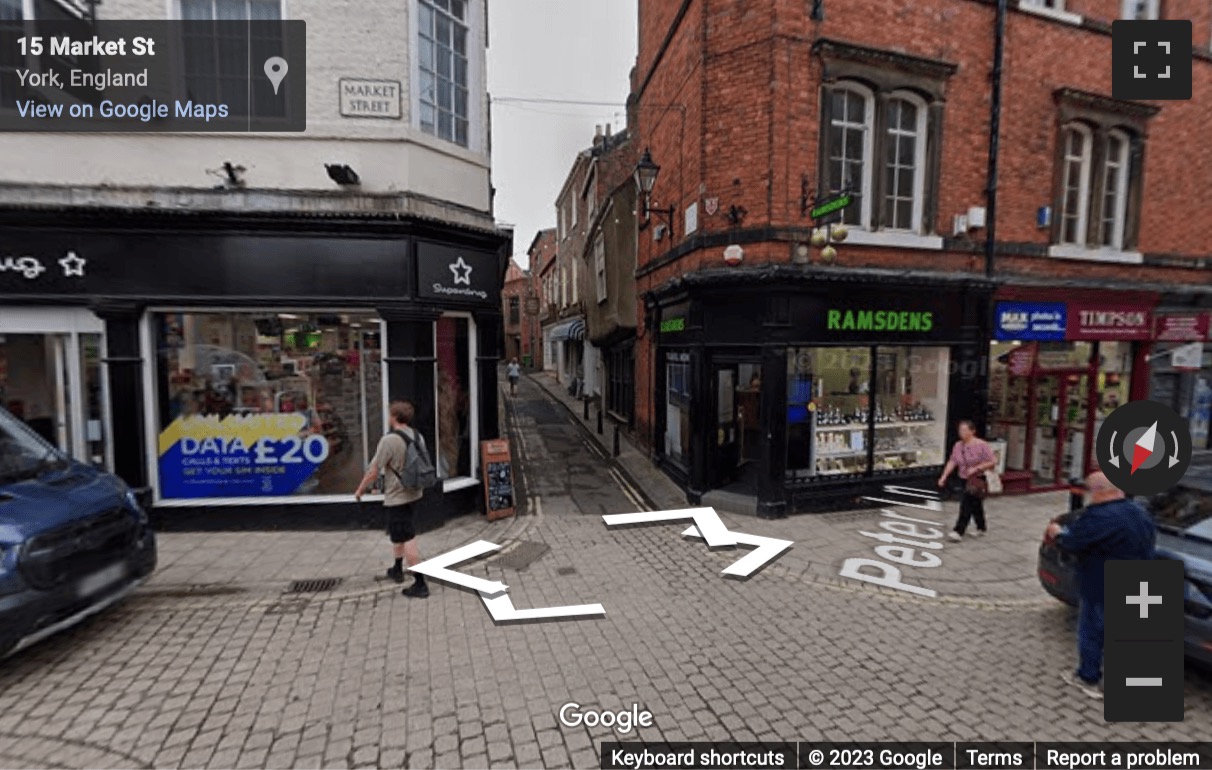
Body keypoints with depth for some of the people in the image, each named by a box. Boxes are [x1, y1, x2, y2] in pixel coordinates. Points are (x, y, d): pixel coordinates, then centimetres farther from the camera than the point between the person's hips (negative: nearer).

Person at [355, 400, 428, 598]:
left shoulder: (389, 440, -20)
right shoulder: (418, 437, 4)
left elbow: (374, 470, -16)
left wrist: (360, 490, -1)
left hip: (396, 496, -8)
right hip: (412, 493, 8)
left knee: (407, 539, -3)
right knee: (398, 533, 26)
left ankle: (420, 584, 1)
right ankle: (397, 570, 41)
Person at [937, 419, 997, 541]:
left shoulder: (981, 445, -13)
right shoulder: (958, 445, 2)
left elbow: (992, 462, -13)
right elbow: (952, 462, 1)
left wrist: (976, 468, -22)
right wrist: (944, 476, -8)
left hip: (977, 480, -5)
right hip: (965, 480, 5)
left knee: (966, 506, -10)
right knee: (975, 505, 19)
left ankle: (959, 532, -10)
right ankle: (981, 528, 36)